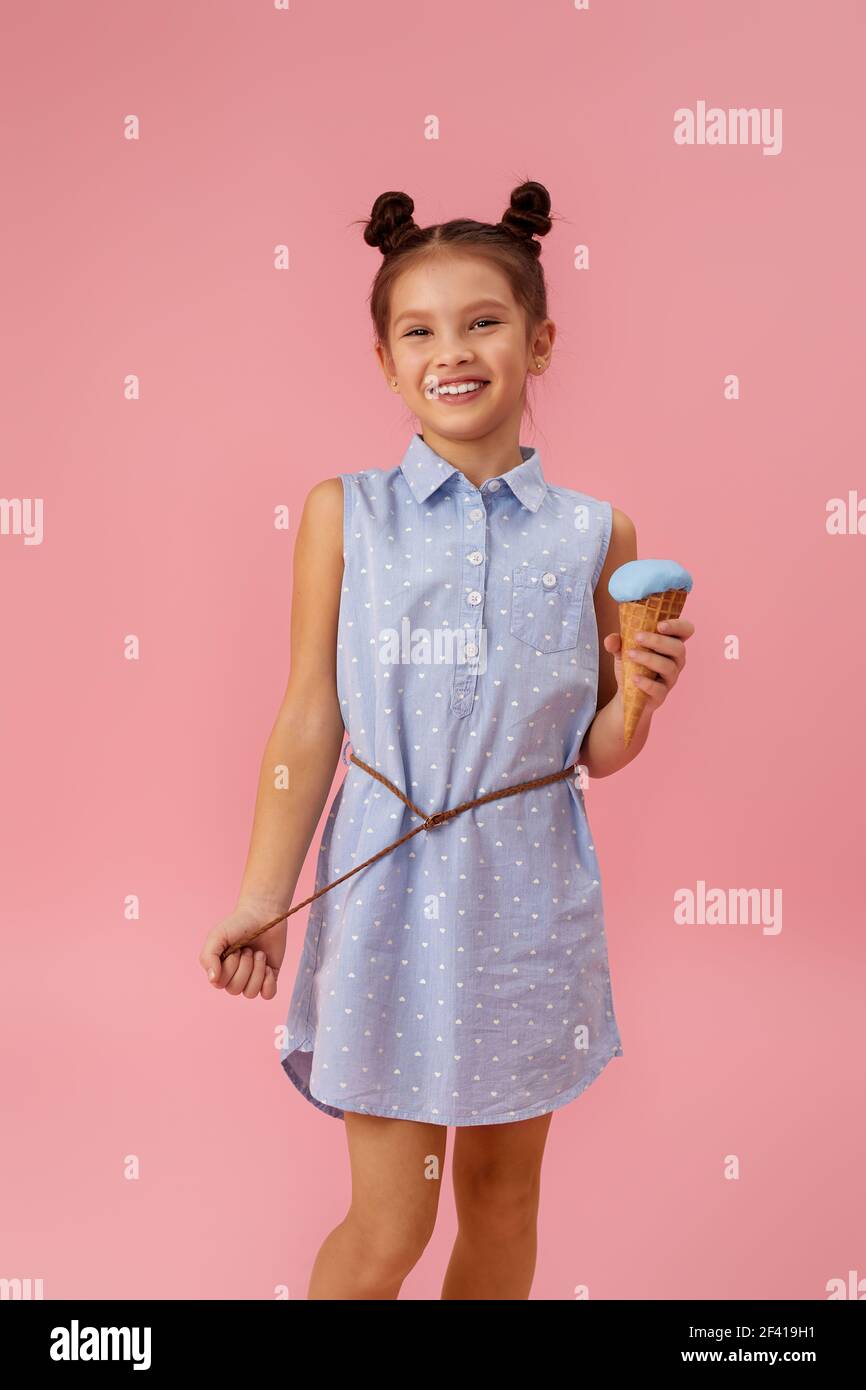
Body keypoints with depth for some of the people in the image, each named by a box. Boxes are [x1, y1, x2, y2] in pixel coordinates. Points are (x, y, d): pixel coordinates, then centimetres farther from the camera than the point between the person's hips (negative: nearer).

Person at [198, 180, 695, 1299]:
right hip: (389, 889, -1)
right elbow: (310, 720, 0)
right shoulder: (344, 514, -3)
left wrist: (641, 695, -14)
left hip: (531, 896, 2)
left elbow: (595, 754, 7)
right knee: (390, 1219, 7)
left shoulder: (595, 534, 0)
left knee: (503, 1189, 18)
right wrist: (261, 901, -1)